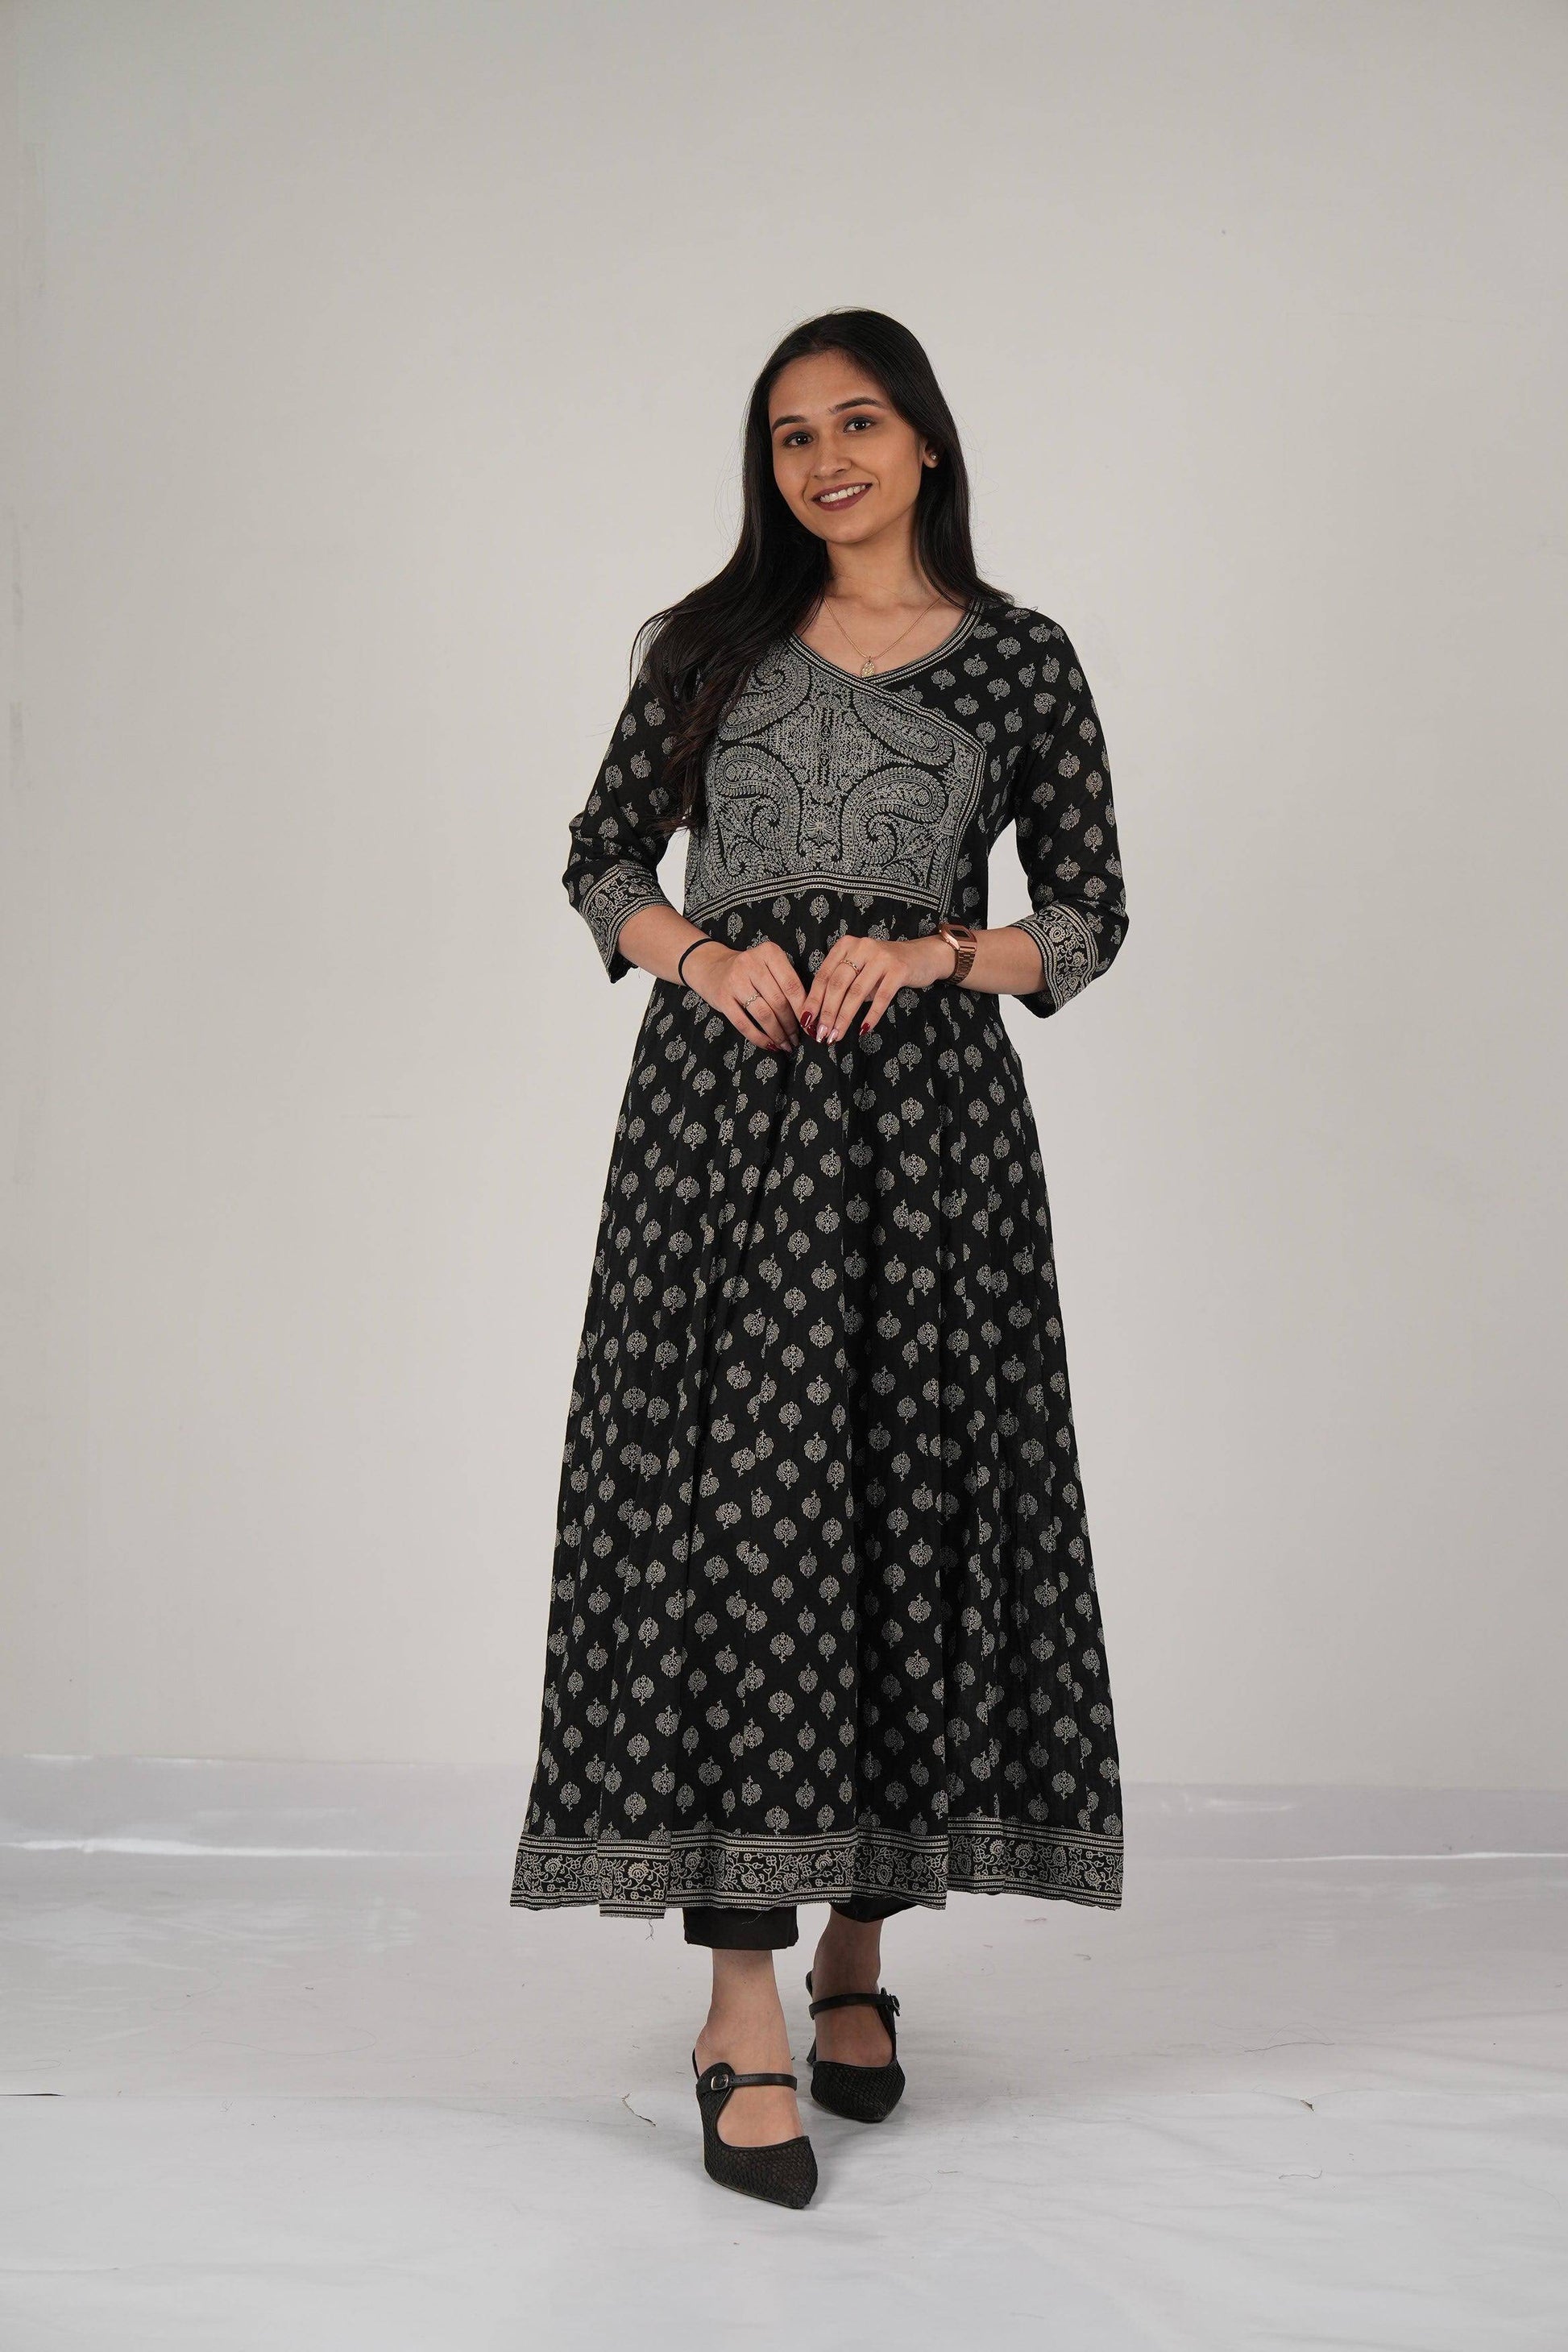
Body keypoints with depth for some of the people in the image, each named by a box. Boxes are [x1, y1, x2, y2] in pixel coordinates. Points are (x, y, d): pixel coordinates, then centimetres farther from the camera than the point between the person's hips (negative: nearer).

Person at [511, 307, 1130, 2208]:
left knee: (907, 1508, 2)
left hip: (927, 1110, 0)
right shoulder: (712, 640, 13)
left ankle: (859, 1949, 19)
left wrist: (936, 952, -11)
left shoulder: (1018, 657, 8)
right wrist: (704, 954, -7)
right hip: (724, 1100, 0)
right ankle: (743, 2004, -5)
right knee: (731, 1503, -7)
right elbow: (601, 859, 13)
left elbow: (1089, 918, 8)